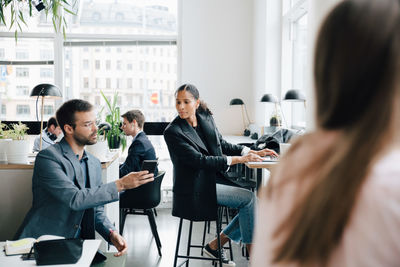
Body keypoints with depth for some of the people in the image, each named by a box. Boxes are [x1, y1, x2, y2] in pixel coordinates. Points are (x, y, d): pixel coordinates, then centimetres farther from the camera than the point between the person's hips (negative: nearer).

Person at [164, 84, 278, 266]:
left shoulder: (206, 118, 6)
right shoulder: (172, 132, -14)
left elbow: (222, 144, 15)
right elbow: (199, 160, -21)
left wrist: (252, 152, 2)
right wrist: (238, 159, -23)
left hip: (214, 178, 7)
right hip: (196, 188, -7)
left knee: (253, 202, -5)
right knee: (248, 198, -18)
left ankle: (215, 245, 6)